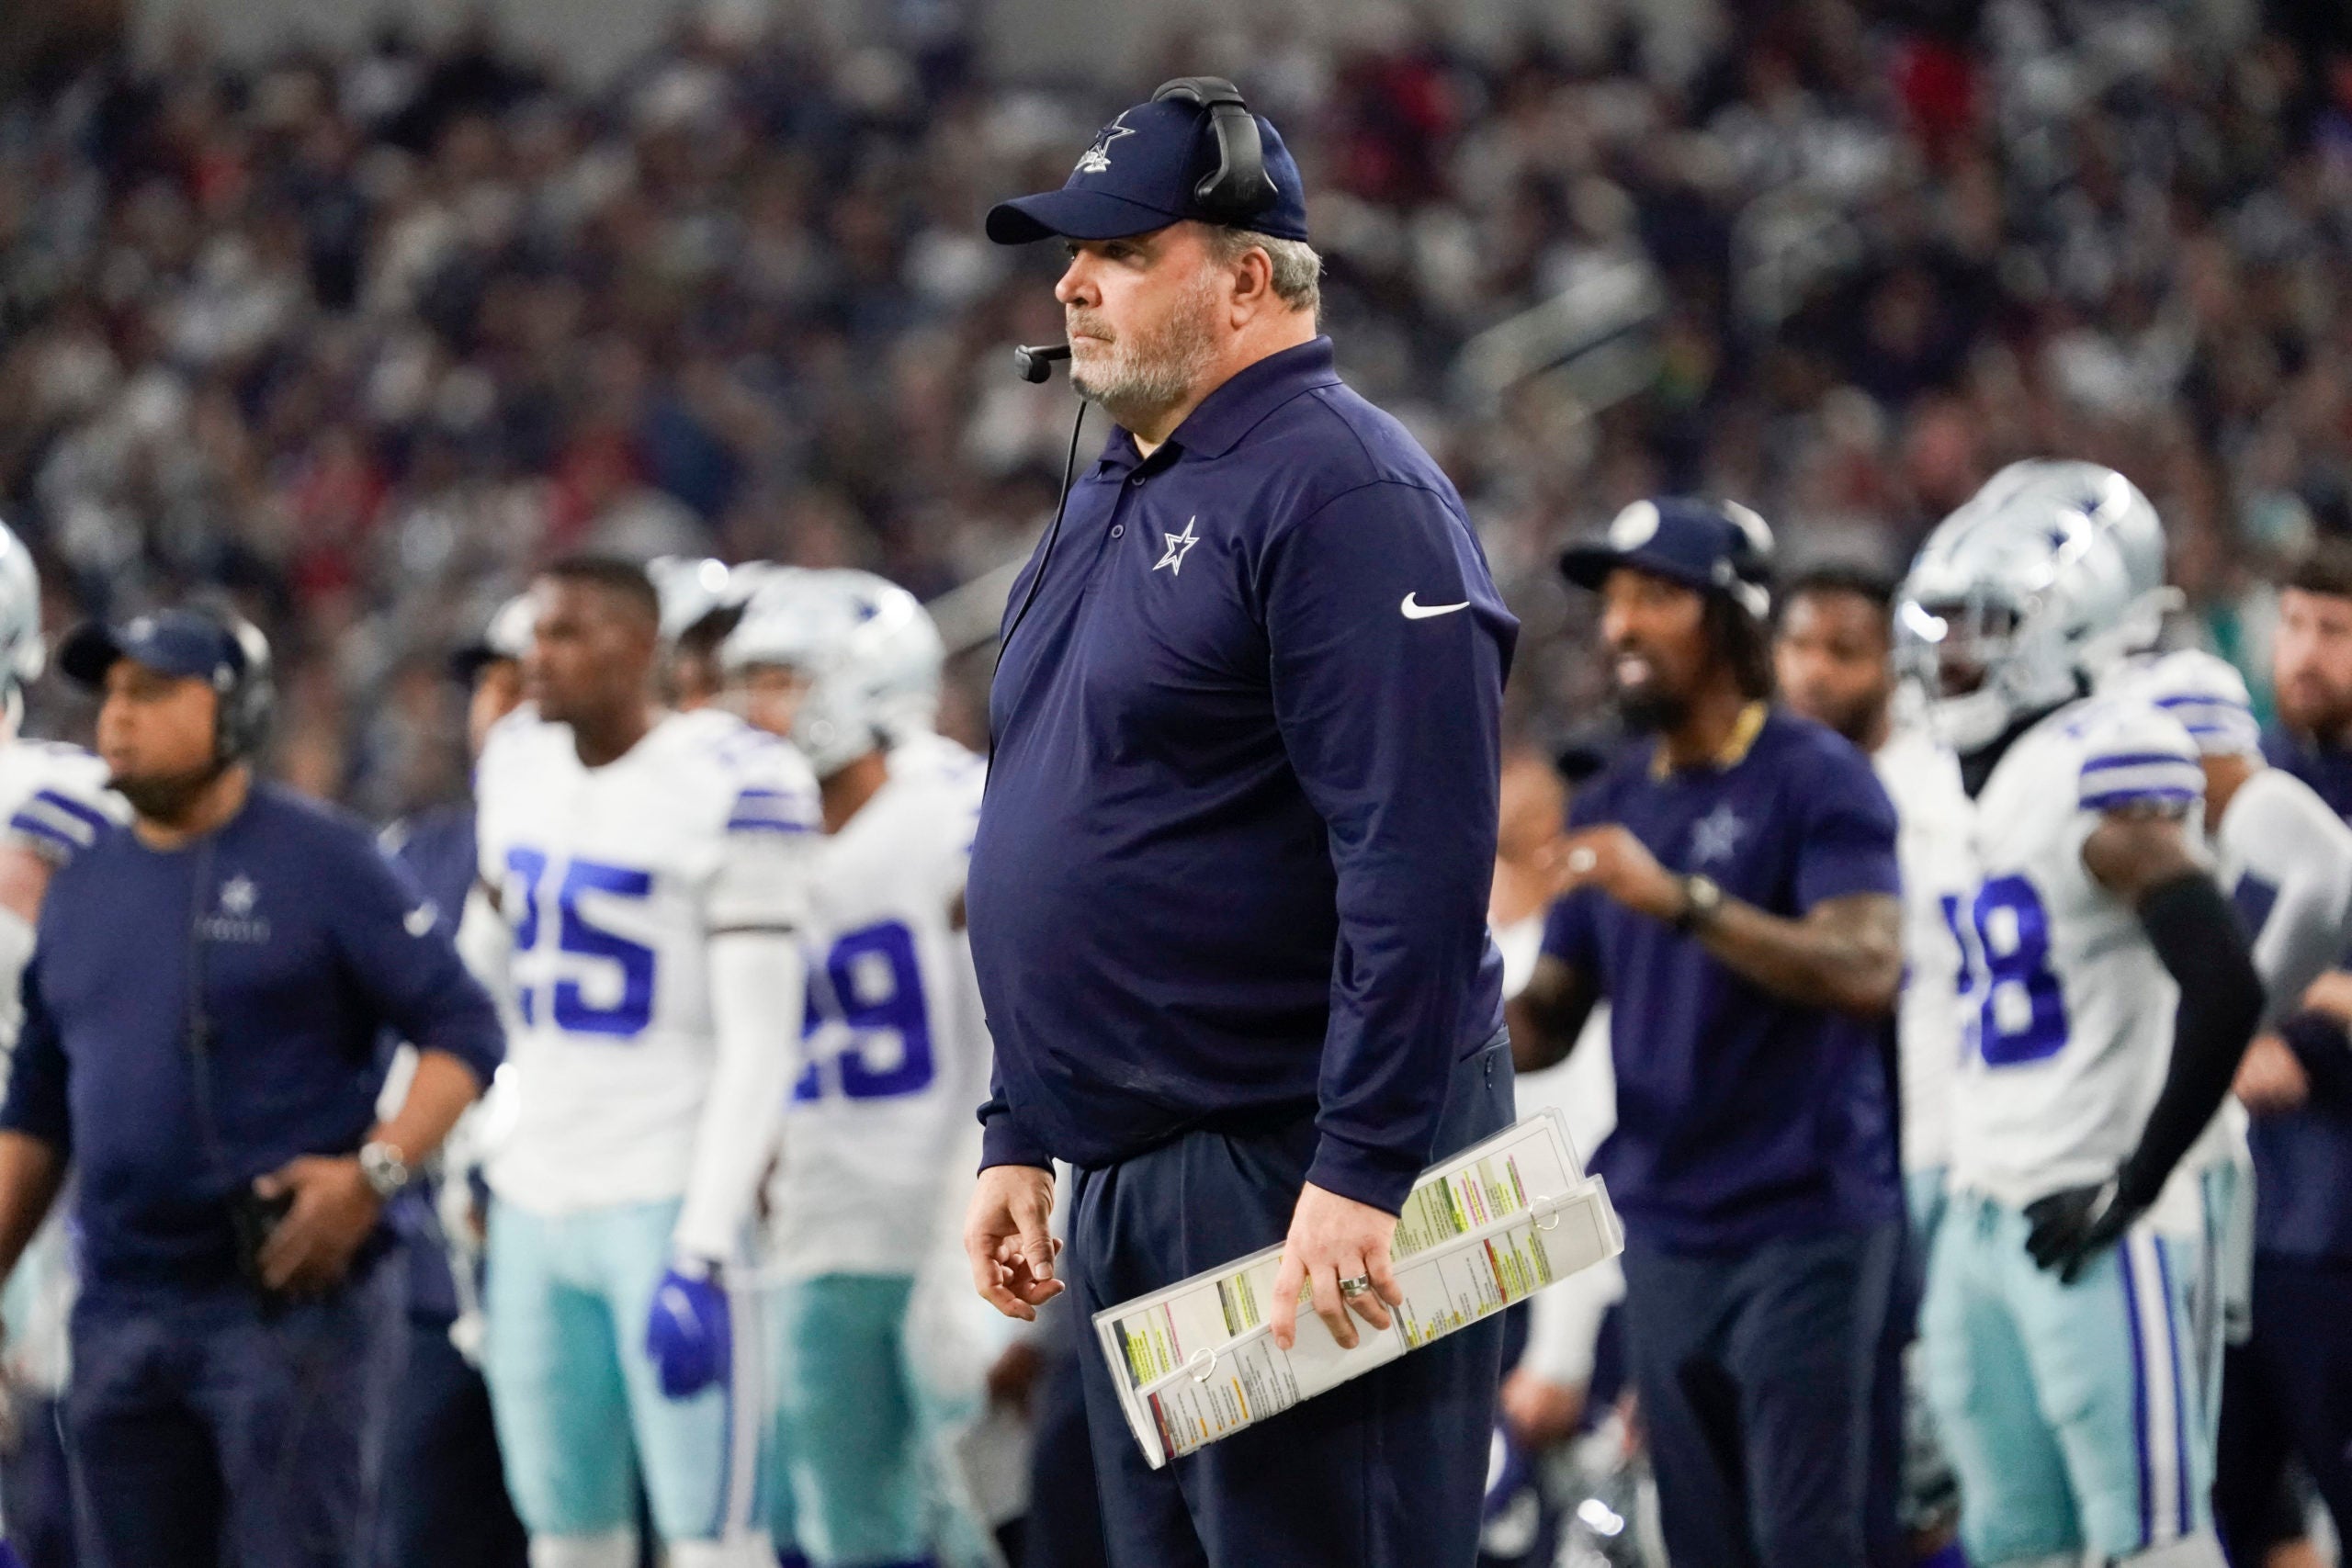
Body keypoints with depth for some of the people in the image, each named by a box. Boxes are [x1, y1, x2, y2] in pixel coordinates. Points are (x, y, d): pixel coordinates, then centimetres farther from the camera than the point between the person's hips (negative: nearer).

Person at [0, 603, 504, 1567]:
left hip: (289, 1297, -6)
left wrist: (373, 1173, -20)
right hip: (122, 1310, 6)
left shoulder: (318, 861, -4)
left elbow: (464, 1032, -7)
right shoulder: (82, 886, 14)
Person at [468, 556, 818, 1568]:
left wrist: (702, 1251, -20)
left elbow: (756, 1046, -14)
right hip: (534, 1207, 7)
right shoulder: (517, 765, 10)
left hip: (668, 1203, -7)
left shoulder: (728, 791, -12)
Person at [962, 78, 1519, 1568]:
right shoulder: (1117, 499, 16)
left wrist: (1361, 1174, -25)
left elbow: (1418, 858, -21)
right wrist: (1022, 1137, 19)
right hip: (1125, 1180, 10)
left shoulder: (1335, 487, -13)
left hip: (1301, 1178, -10)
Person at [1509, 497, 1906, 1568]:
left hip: (1803, 1225, -7)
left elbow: (1867, 972, -23)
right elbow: (1549, 1022, 15)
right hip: (1668, 1227, 7)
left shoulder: (1814, 782, -8)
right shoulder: (1613, 809, 14)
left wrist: (1680, 900, -31)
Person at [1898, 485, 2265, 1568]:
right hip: (1984, 1222, 9)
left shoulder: (2102, 769, -14)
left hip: (2086, 1230, -9)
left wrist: (2131, 1191, -17)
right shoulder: (1991, 779, 14)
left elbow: (2225, 990, -21)